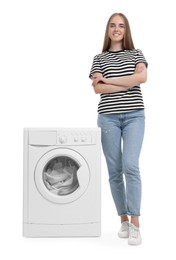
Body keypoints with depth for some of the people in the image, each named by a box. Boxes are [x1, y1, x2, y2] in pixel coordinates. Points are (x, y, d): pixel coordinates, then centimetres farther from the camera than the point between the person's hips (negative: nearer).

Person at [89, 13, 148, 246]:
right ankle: (124, 219, 14)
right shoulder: (99, 59, 11)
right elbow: (98, 88, -5)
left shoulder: (136, 54, 11)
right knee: (115, 170, 3)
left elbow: (142, 77, -9)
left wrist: (109, 80, -8)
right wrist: (128, 83, -9)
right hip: (108, 117, 1)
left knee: (130, 166, -16)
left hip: (134, 115, -1)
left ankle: (135, 224, -14)